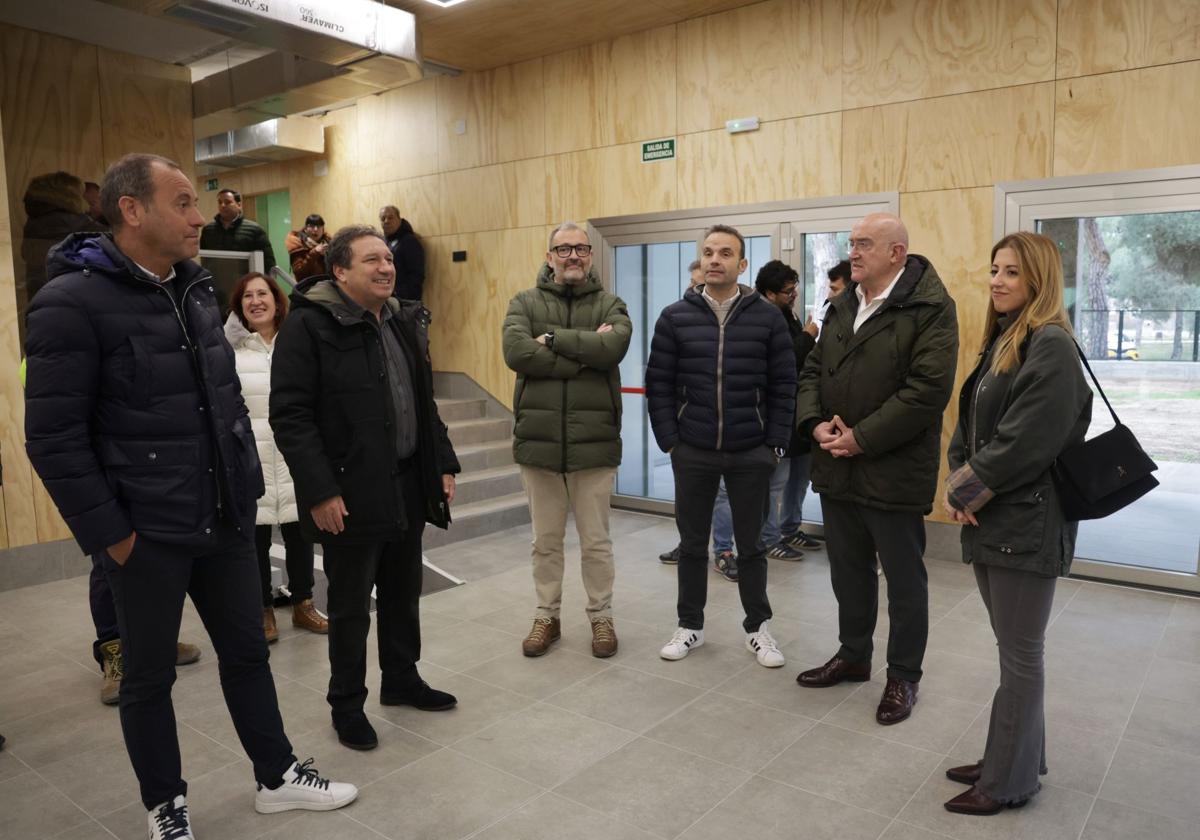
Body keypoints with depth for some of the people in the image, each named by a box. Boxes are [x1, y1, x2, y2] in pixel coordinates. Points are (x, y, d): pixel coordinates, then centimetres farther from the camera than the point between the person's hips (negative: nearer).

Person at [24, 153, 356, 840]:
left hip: (225, 521, 6)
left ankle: (277, 777, 35)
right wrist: (109, 533, -14)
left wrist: (249, 486, 11)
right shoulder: (73, 302, -14)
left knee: (247, 651, 17)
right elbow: (54, 438, -15)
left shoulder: (198, 289, 8)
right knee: (150, 677, 12)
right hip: (145, 533, -6)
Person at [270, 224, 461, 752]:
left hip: (408, 487, 7)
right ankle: (346, 704, 26)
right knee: (350, 605, 8)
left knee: (403, 592, 19)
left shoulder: (405, 322, 11)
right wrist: (319, 490, -21)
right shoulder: (309, 325, -11)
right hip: (351, 494, -7)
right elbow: (289, 415, -16)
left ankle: (402, 679, 37)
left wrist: (444, 464, 11)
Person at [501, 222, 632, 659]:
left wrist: (553, 338, -14)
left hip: (594, 441, -1)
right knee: (546, 540, 14)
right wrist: (585, 351, -16)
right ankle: (547, 616, 30)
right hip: (538, 440, 1)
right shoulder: (524, 303, 4)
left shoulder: (610, 305, 4)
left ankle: (601, 617, 28)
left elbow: (613, 347, -18)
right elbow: (516, 353, -16)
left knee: (596, 541, 11)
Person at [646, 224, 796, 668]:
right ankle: (690, 626, 27)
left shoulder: (767, 316, -1)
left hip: (752, 453, -1)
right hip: (692, 452, 1)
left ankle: (757, 628, 27)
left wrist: (776, 444, -6)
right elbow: (658, 384, 1)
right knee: (692, 544, 12)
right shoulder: (675, 317, 0)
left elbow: (784, 385, -1)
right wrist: (669, 441, -6)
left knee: (750, 544, 11)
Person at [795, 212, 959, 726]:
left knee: (904, 580, 9)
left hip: (893, 472, -7)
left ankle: (903, 676, 25)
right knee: (848, 570, 19)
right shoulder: (842, 307, 12)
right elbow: (813, 370, 13)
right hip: (836, 468, 7)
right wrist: (816, 423, -5)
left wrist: (861, 438, -19)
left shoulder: (930, 309, -11)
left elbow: (928, 389, -20)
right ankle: (853, 655, 37)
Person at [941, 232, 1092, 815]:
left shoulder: (1051, 347, -15)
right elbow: (968, 423, 13)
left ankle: (1009, 782, 17)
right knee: (1014, 647, 17)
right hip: (991, 519, 8)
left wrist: (965, 490, -12)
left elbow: (1024, 441, -22)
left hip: (1027, 525, -8)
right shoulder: (1000, 343, 14)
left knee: (1020, 653, 3)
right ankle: (1015, 759, 31)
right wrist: (960, 483, -2)